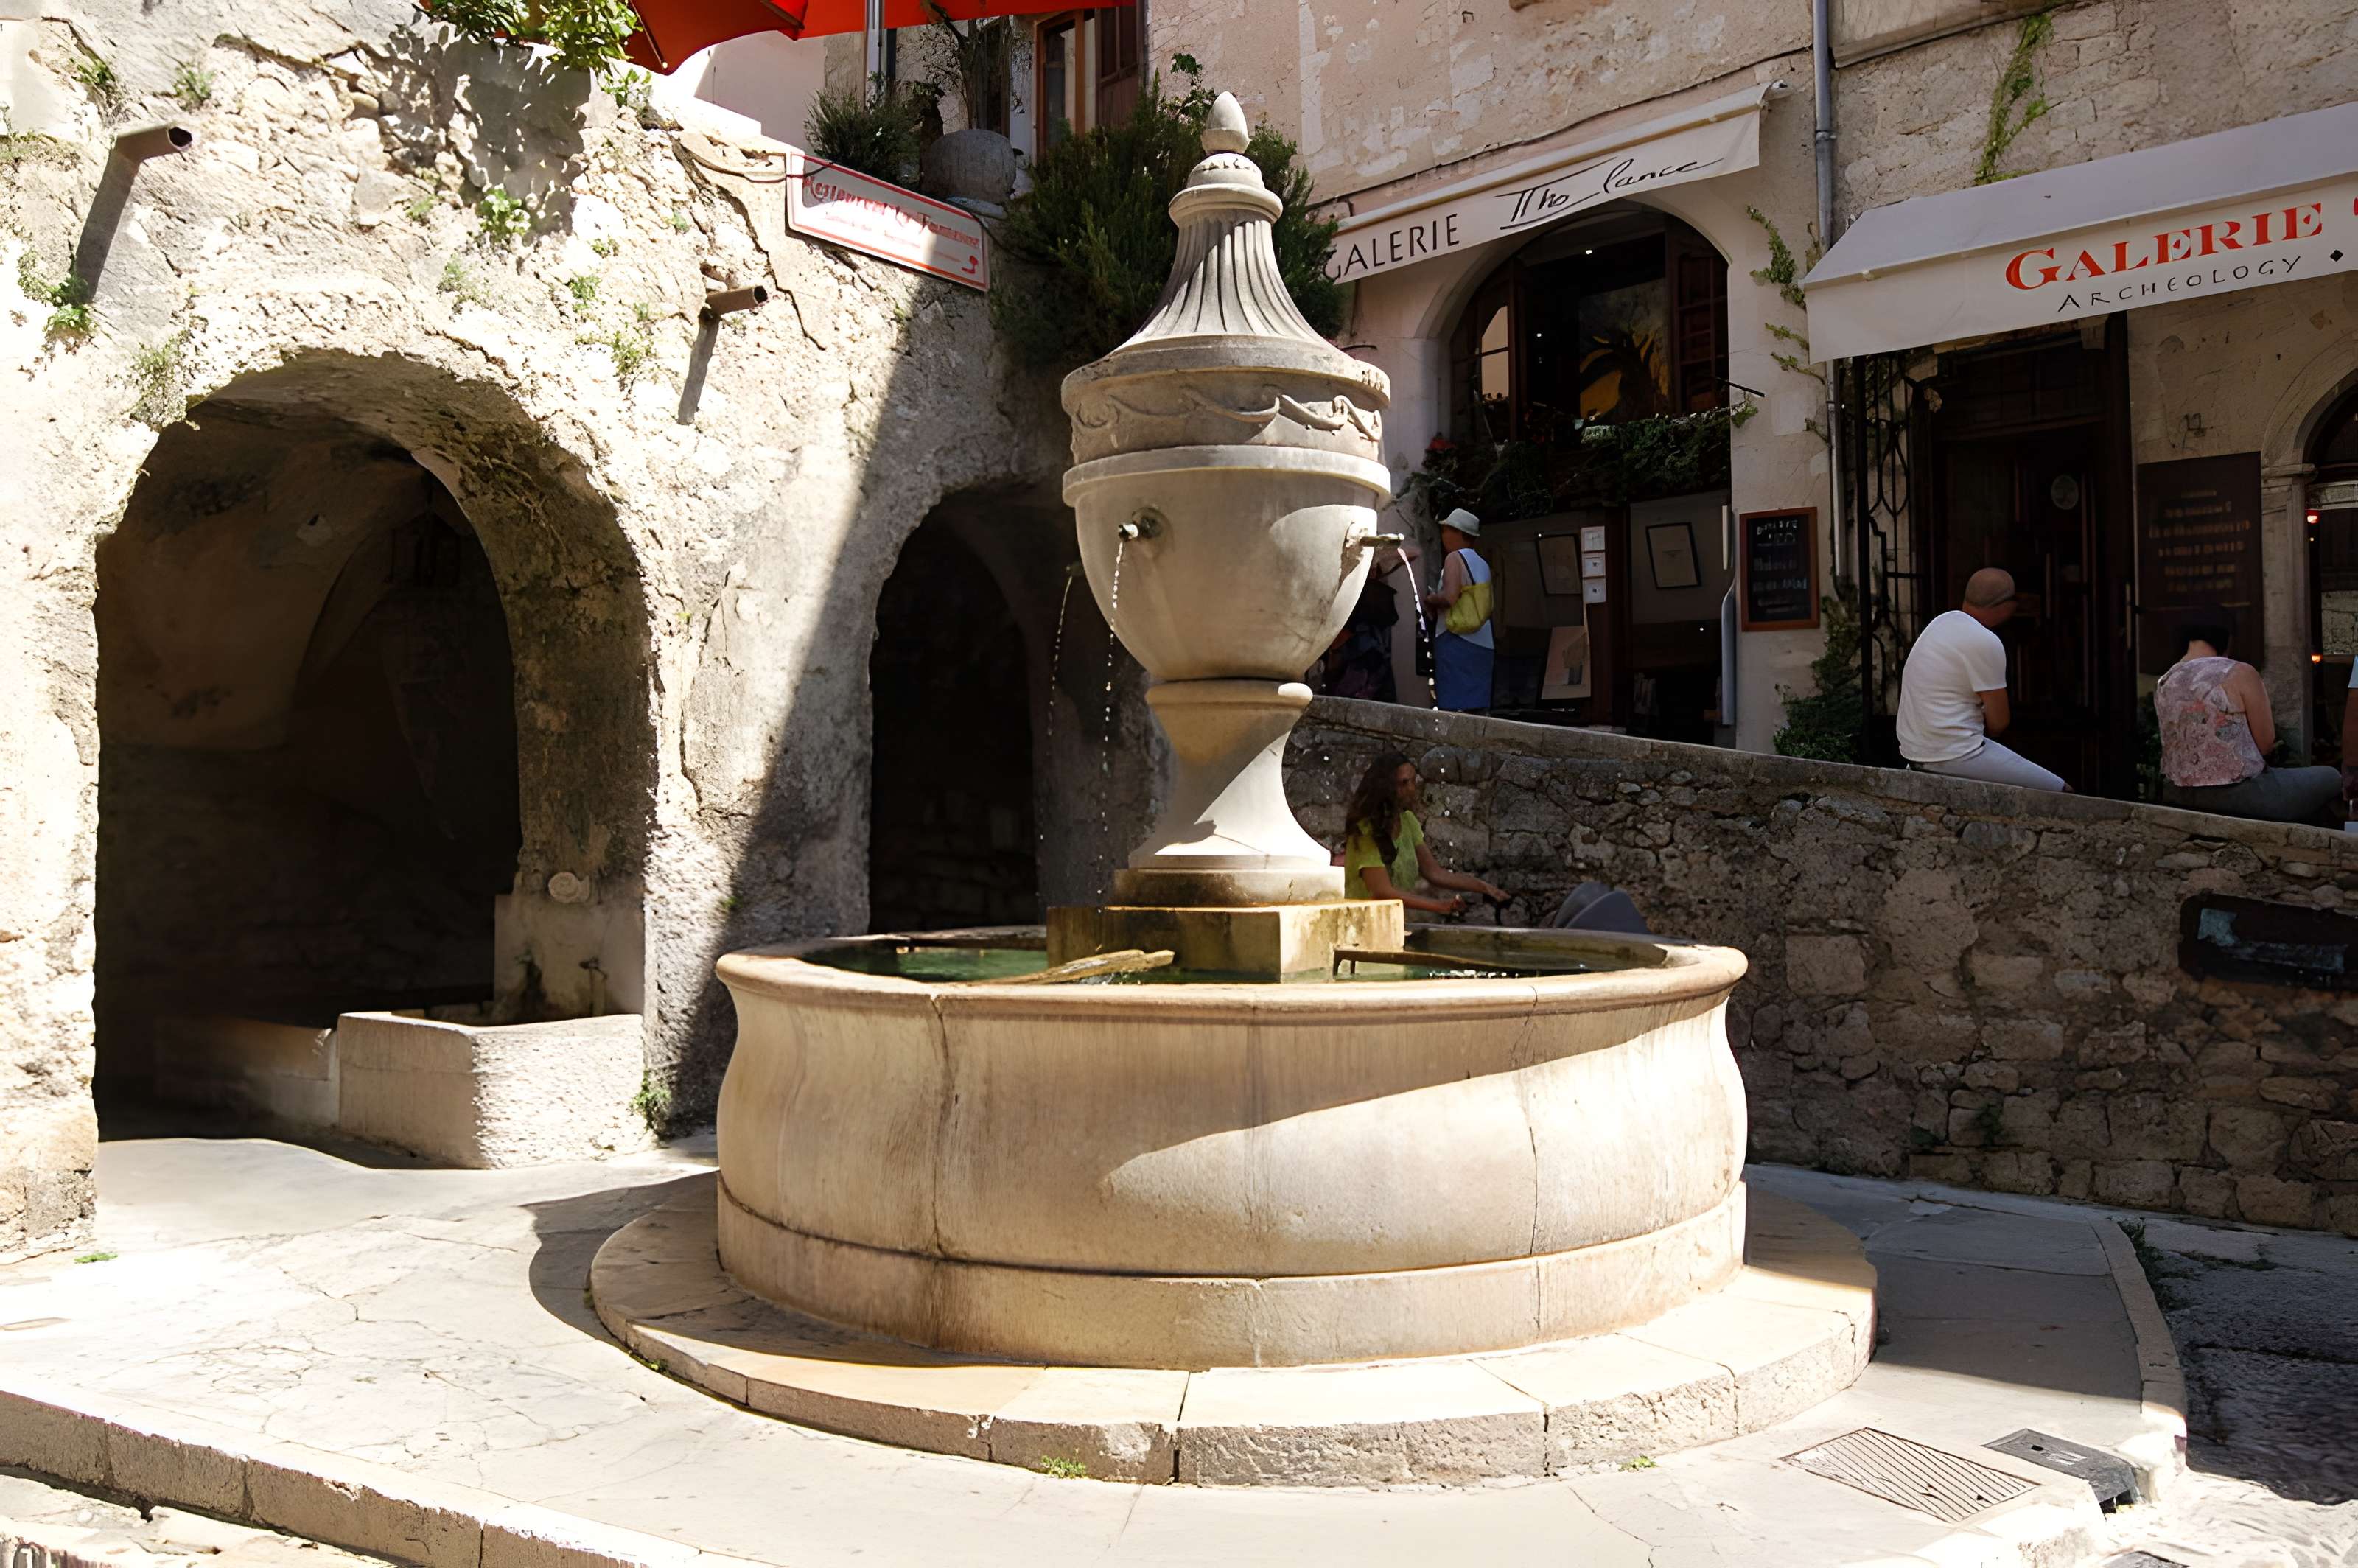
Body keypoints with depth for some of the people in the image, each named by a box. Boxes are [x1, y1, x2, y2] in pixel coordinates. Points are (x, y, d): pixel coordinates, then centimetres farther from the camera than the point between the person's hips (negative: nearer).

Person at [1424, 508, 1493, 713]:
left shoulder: (1455, 558, -6)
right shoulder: (1482, 564, 17)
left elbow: (1450, 598, -20)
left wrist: (1431, 600, 0)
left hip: (1456, 639, -8)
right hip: (1483, 643, 8)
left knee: (1456, 707, -9)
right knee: (1474, 708, 8)